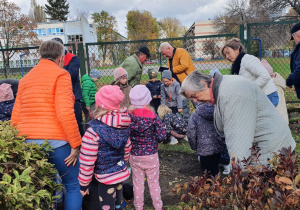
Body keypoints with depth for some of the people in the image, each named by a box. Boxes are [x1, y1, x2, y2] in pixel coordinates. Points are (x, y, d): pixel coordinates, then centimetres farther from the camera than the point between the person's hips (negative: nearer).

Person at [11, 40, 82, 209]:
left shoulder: (26, 79, 16)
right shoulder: (60, 75, -5)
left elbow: (15, 117, 13)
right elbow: (65, 113, -17)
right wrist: (76, 143, -11)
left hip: (28, 143, 7)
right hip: (55, 142, -7)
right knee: (74, 185, 8)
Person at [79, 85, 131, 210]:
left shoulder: (94, 131, -24)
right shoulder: (124, 126, -5)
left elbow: (87, 162, -19)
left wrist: (83, 184, -6)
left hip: (106, 179, -6)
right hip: (122, 174, 6)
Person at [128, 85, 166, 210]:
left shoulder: (128, 116, -13)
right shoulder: (153, 116, -16)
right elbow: (162, 136, -14)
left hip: (134, 156, 1)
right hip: (151, 155, -1)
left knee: (138, 183, 17)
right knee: (154, 183, 16)